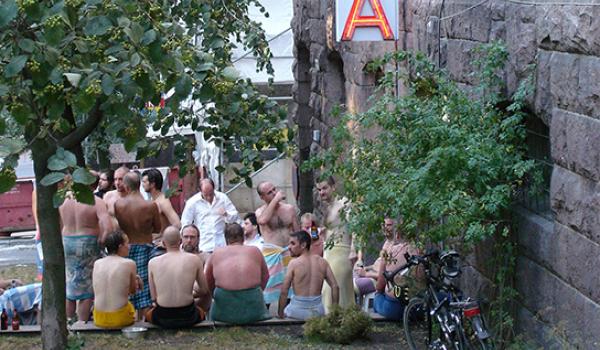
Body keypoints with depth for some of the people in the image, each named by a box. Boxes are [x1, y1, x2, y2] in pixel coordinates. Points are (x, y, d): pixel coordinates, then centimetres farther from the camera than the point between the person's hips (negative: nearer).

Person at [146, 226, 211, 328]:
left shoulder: (153, 263, -5)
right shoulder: (194, 260, -6)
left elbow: (154, 297, 2)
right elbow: (204, 290, 5)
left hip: (163, 319, 0)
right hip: (188, 317, 0)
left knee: (148, 313, 36)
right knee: (202, 311, 36)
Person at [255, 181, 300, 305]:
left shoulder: (289, 208, 10)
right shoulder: (260, 211, 2)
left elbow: (298, 233, 13)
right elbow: (262, 220, -24)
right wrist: (275, 200, -17)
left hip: (289, 252, 3)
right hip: (271, 253, -3)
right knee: (267, 286, -10)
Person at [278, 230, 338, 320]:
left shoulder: (294, 263, -6)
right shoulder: (322, 262, 5)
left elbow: (284, 291, -9)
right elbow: (335, 287, 3)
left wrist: (280, 314, -3)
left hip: (298, 310, -5)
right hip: (318, 310, 5)